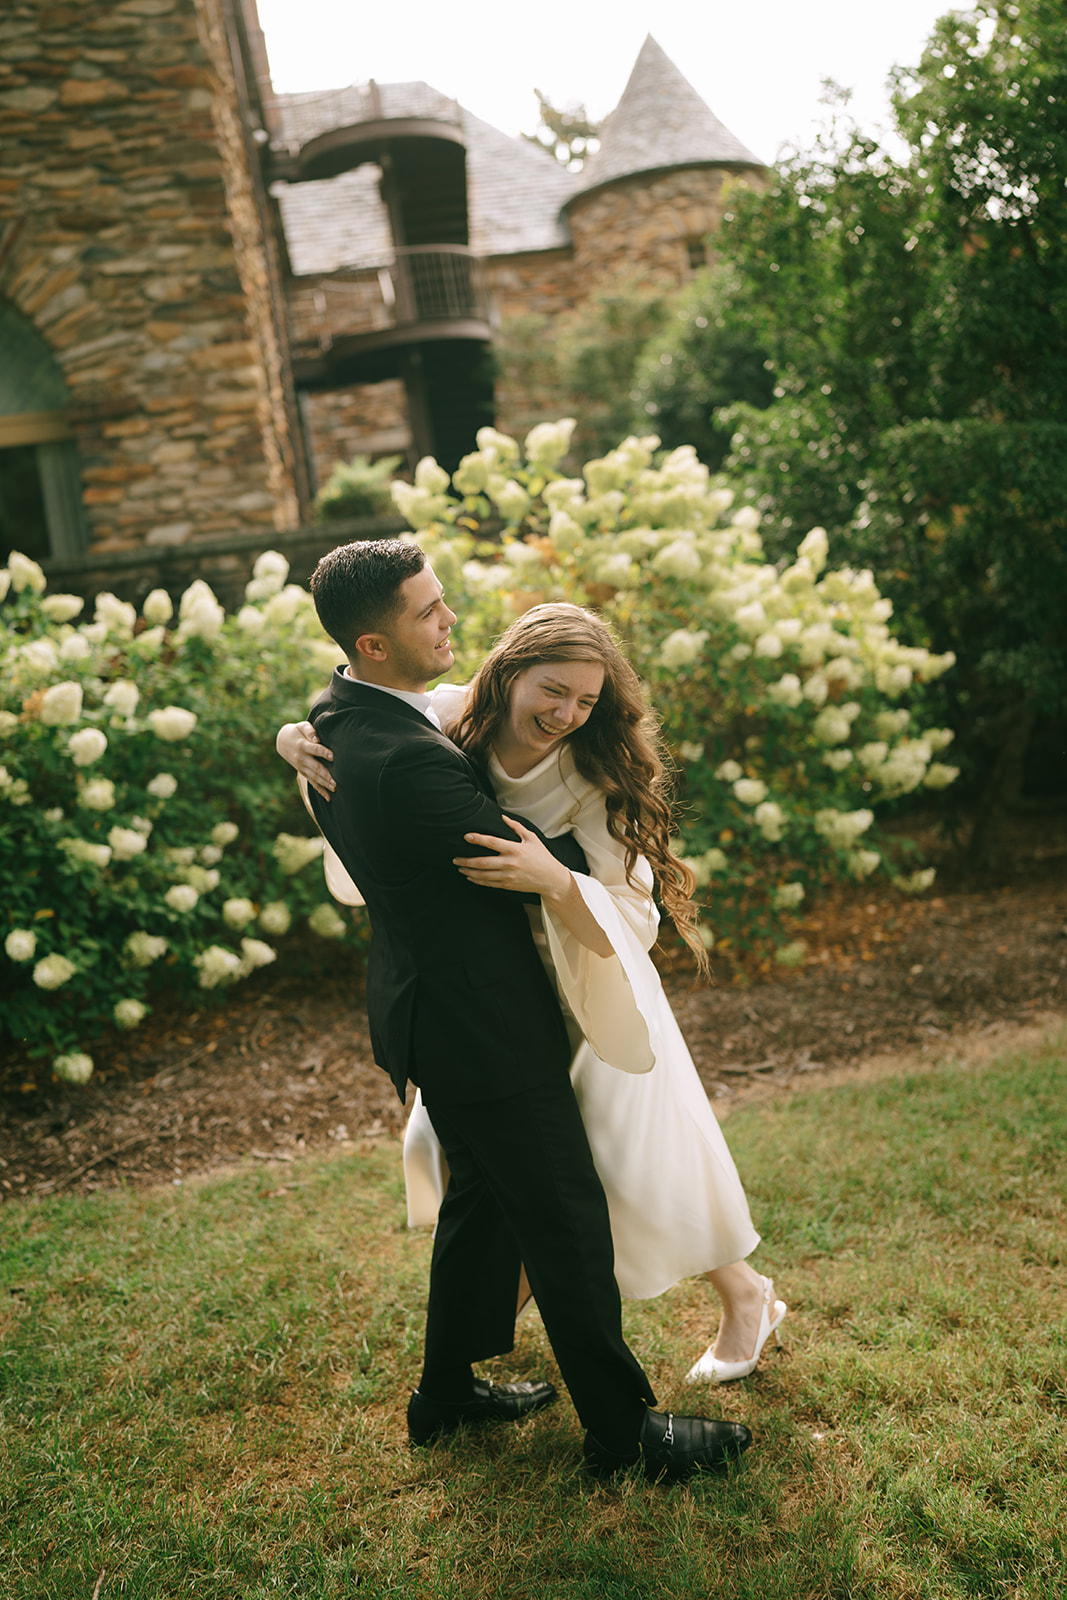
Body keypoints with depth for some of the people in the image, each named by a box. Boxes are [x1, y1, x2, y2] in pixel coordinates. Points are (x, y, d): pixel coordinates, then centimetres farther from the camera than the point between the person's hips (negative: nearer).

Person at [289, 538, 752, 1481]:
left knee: (482, 1195, 24)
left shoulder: (333, 722, 0)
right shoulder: (407, 760, -30)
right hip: (480, 1024, -10)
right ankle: (622, 1428, 21)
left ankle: (447, 1392, 40)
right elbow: (544, 866, -19)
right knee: (565, 1220, 4)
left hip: (422, 1003, 10)